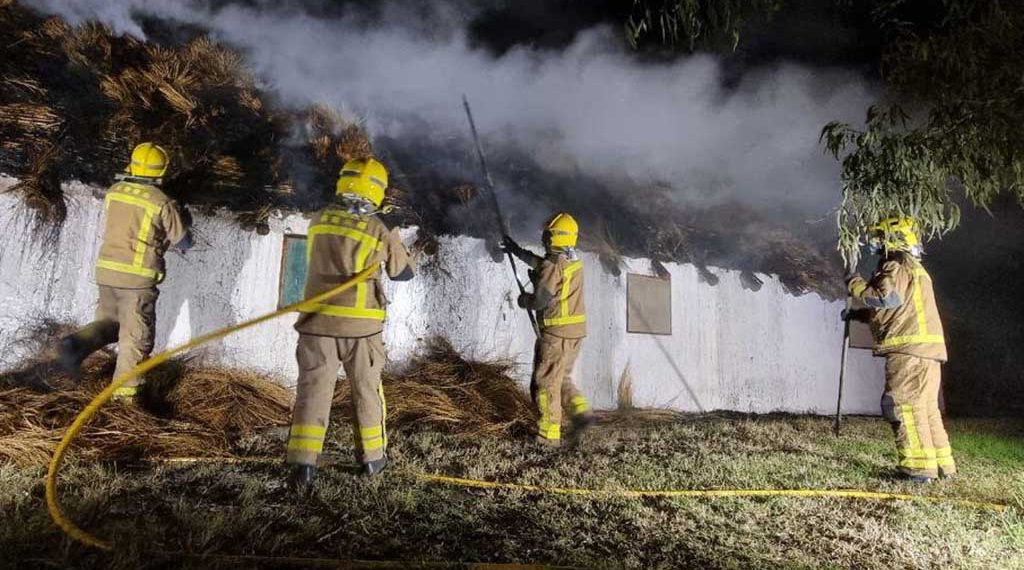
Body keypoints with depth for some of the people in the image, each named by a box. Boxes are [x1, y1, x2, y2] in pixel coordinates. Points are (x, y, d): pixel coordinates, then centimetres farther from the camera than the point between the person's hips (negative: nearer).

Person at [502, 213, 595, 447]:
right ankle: (582, 411, 9)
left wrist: (523, 300, 4)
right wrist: (518, 251, 34)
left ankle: (549, 435, 9)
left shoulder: (552, 267, -18)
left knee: (546, 383, 3)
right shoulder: (574, 261, 9)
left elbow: (539, 301, -18)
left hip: (557, 333, -8)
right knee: (562, 378, 23)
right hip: (576, 331, 8)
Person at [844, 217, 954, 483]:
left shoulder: (896, 267, -7)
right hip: (927, 350, 10)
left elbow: (888, 298, -24)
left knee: (904, 406, -8)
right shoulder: (914, 268, 25)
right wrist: (860, 314, 27)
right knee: (927, 407, 15)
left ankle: (919, 467, -8)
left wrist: (857, 285, -10)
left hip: (910, 350, -10)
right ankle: (942, 464, 20)